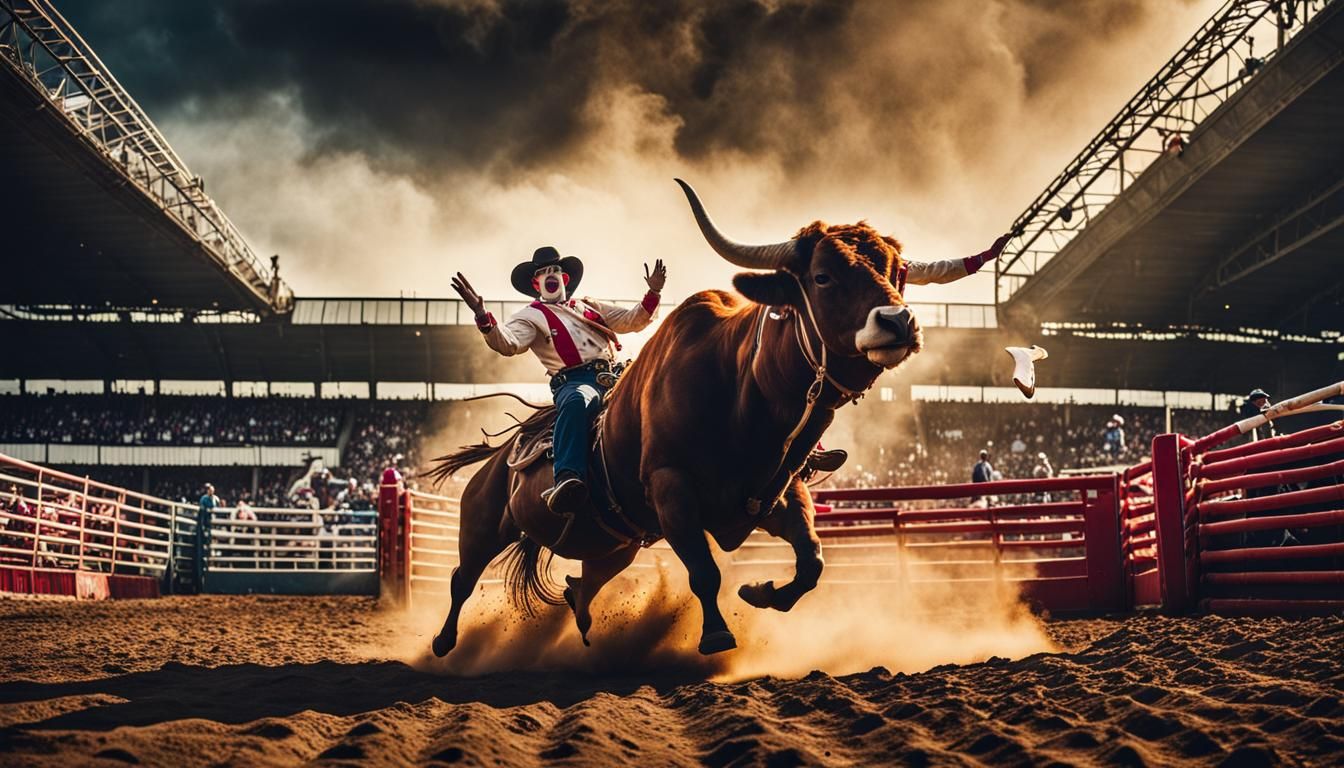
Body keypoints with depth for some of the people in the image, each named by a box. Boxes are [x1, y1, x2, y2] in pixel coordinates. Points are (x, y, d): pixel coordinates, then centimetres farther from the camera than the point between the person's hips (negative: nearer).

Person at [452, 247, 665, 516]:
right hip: (575, 382, -6)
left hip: (614, 377, 6)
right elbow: (508, 344, -5)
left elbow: (634, 321, 30)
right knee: (578, 401, -41)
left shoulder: (590, 307, 31)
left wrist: (653, 293, 12)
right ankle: (567, 479, -58)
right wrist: (482, 315, -22)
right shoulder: (530, 316, 16)